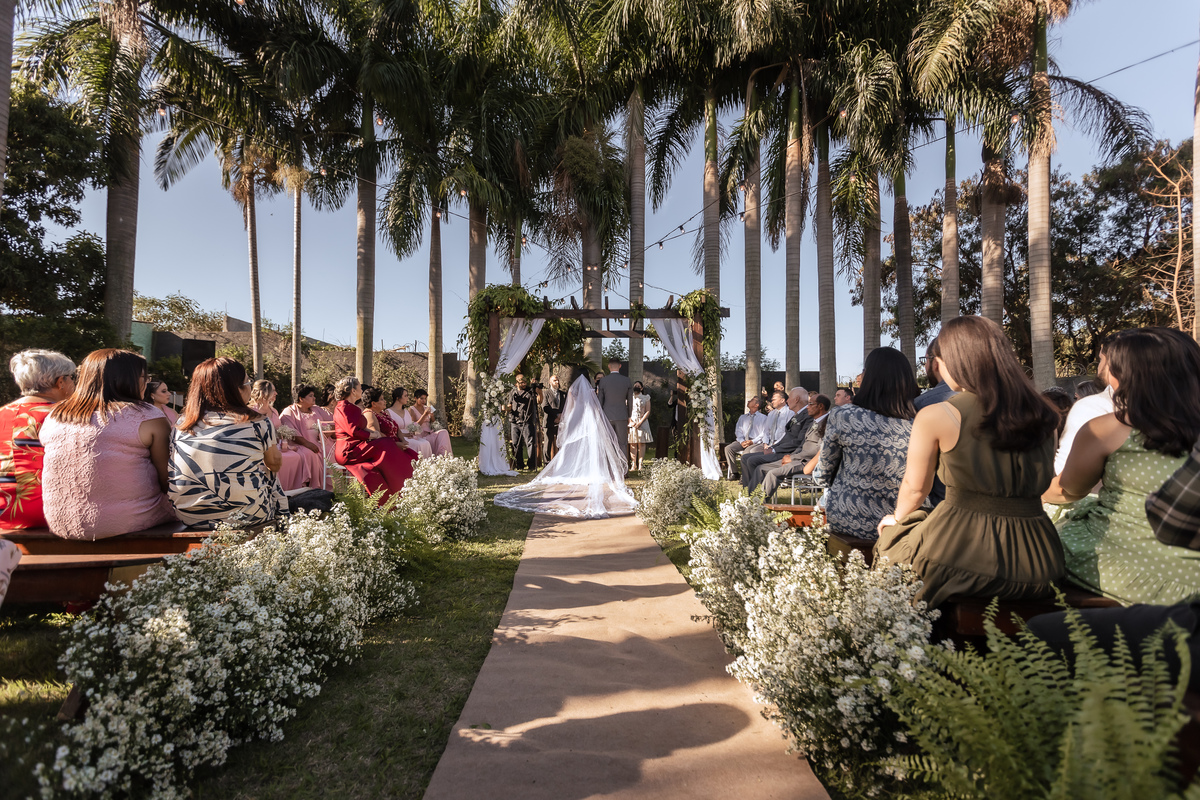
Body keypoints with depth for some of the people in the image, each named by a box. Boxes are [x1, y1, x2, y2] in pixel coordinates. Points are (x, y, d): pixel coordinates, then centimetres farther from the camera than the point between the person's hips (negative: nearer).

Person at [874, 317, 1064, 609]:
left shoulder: (934, 417, -11)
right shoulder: (1043, 416, 2)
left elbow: (915, 488, 1)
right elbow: (1044, 483, 16)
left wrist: (895, 519, 21)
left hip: (959, 554, -5)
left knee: (891, 537, 24)